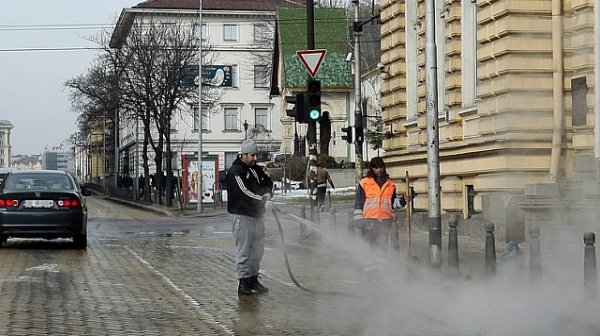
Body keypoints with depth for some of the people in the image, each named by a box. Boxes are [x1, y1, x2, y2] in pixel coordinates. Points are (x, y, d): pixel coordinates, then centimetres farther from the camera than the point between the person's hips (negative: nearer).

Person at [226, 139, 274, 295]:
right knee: (243, 250, -5)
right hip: (242, 215, -8)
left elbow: (268, 182, 18)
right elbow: (245, 193, -24)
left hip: (257, 215, 8)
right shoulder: (235, 172, -13)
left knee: (258, 249, 13)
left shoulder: (257, 169, 13)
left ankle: (253, 279, 23)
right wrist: (263, 202, -30)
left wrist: (268, 193, -5)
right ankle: (243, 282, 0)